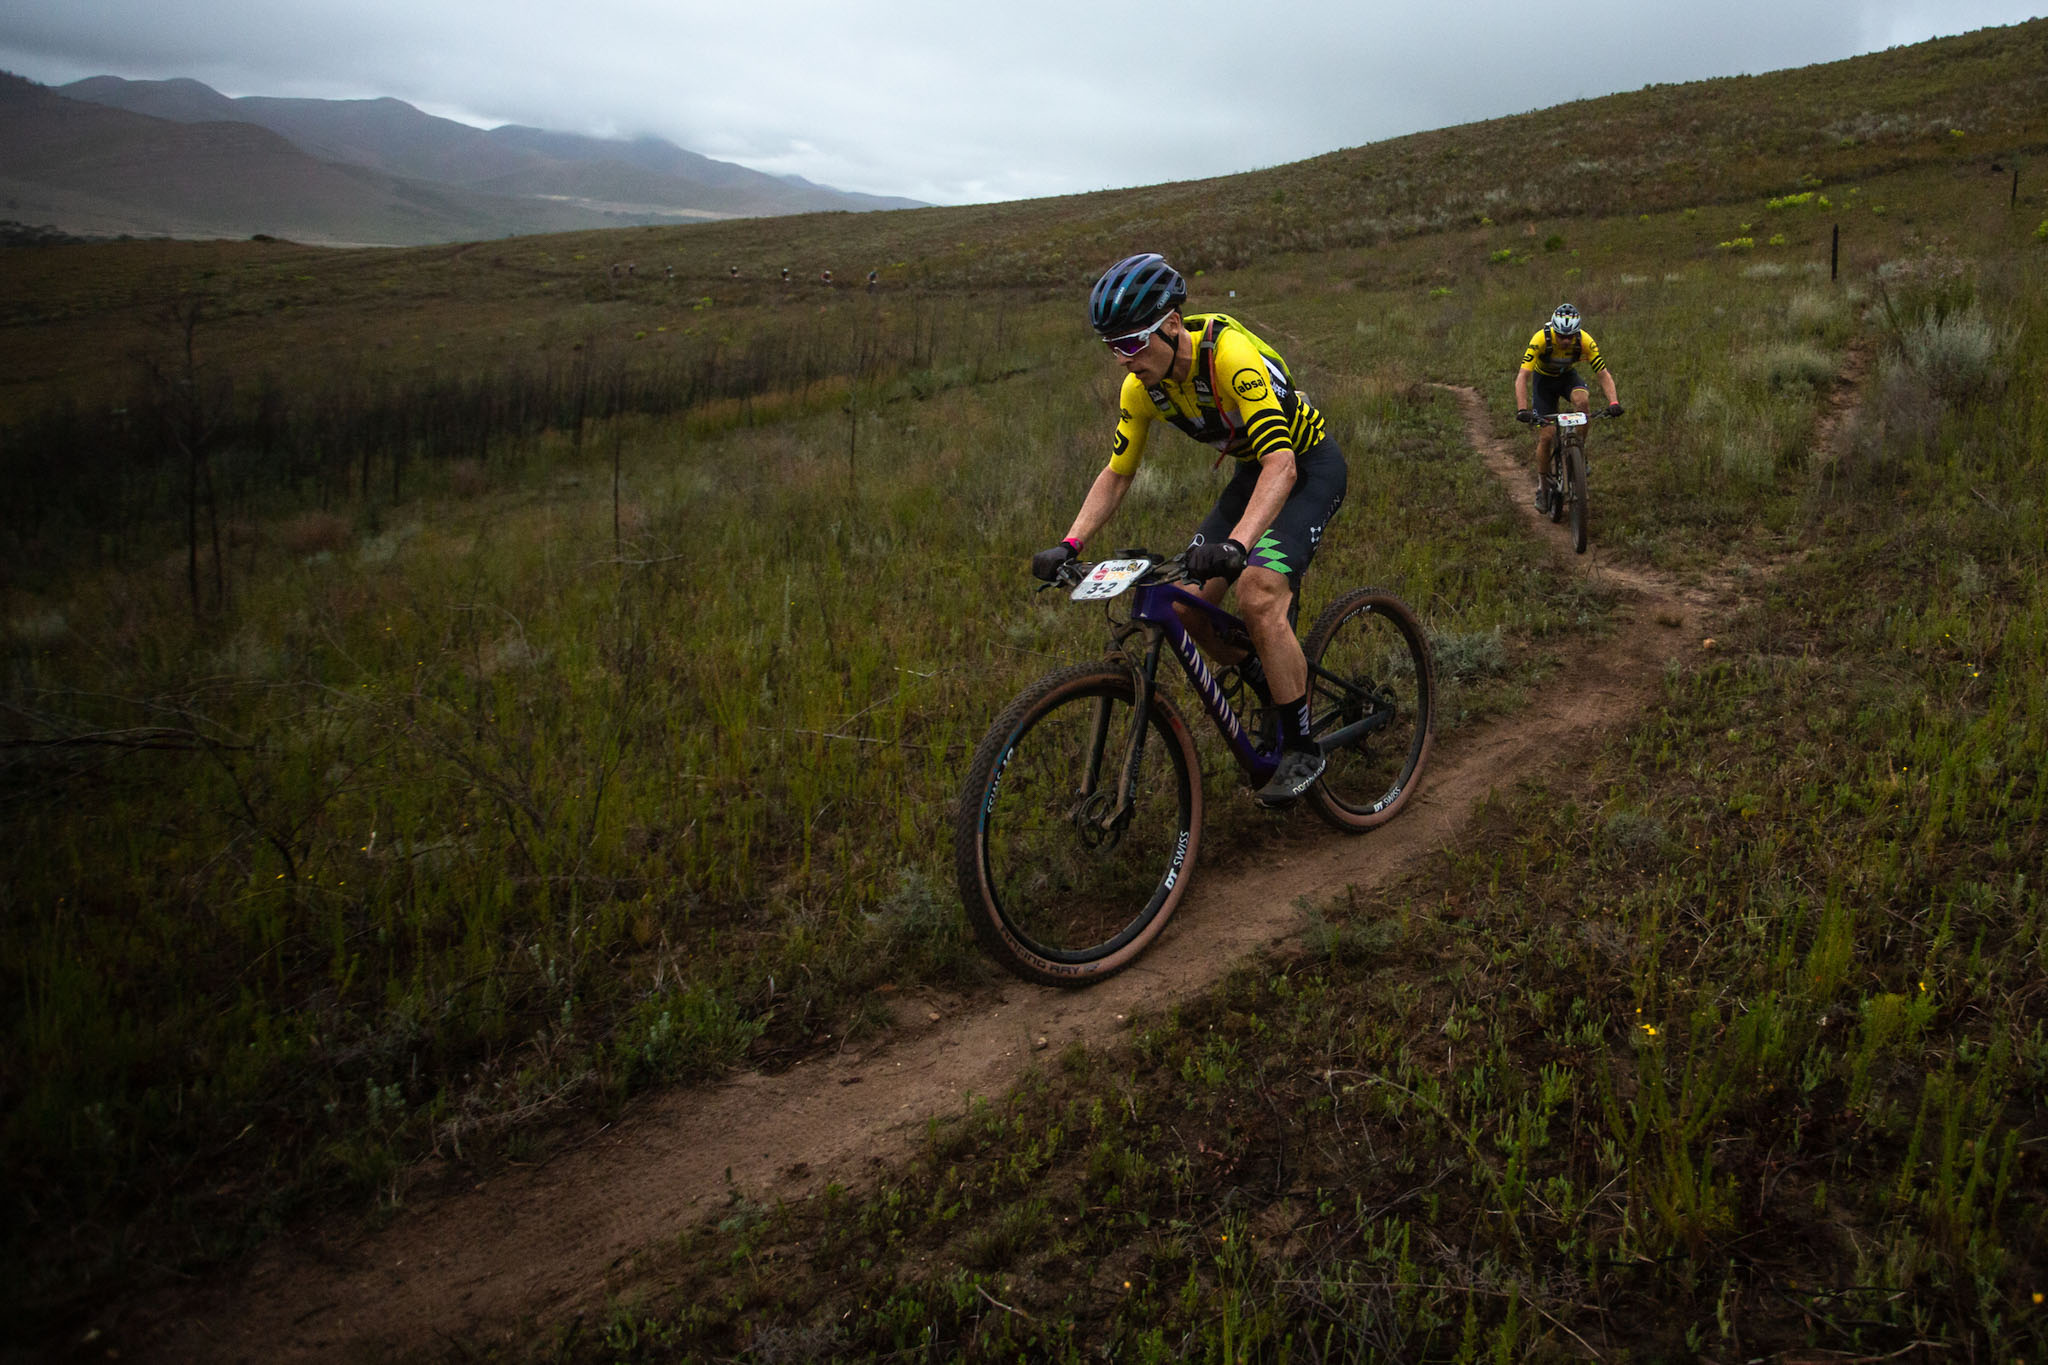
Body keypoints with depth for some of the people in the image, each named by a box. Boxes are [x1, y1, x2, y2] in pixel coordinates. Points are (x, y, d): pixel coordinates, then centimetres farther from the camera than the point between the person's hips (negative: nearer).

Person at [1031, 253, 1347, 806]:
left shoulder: (1230, 354, -34)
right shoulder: (1142, 386, -12)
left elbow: (1281, 463, -41)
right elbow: (1116, 473, -1)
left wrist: (1238, 543, -56)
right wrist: (1069, 544, -15)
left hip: (1308, 465, -7)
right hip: (1251, 471, 7)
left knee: (1259, 595, -26)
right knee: (1187, 604, -5)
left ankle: (1302, 749, -11)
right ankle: (1273, 688, 21)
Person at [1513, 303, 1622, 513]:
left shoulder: (1584, 340, -28)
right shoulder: (1541, 339, -33)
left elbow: (1604, 373, -26)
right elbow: (1522, 376, -39)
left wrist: (1613, 402, -42)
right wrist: (1522, 409, -52)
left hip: (1568, 376, 1)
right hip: (1544, 380, -1)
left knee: (1581, 399, -34)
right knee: (1546, 436, -10)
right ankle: (1543, 486, 9)